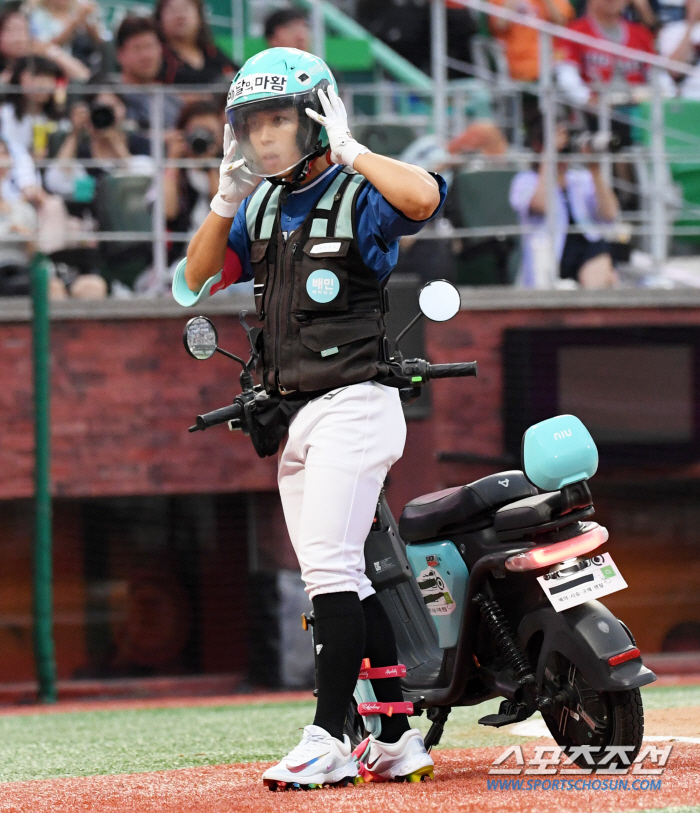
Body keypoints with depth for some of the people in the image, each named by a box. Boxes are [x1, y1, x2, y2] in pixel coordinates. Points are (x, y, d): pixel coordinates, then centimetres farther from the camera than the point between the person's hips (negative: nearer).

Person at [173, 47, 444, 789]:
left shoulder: (358, 197, -8)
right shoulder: (261, 206, 14)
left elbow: (424, 196, -30)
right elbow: (194, 284, 11)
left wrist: (349, 151, -19)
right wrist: (227, 196, 2)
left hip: (353, 406, -8)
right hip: (293, 420, 8)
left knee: (330, 568, -15)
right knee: (348, 582, 10)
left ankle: (328, 740, -17)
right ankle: (398, 739, 15)